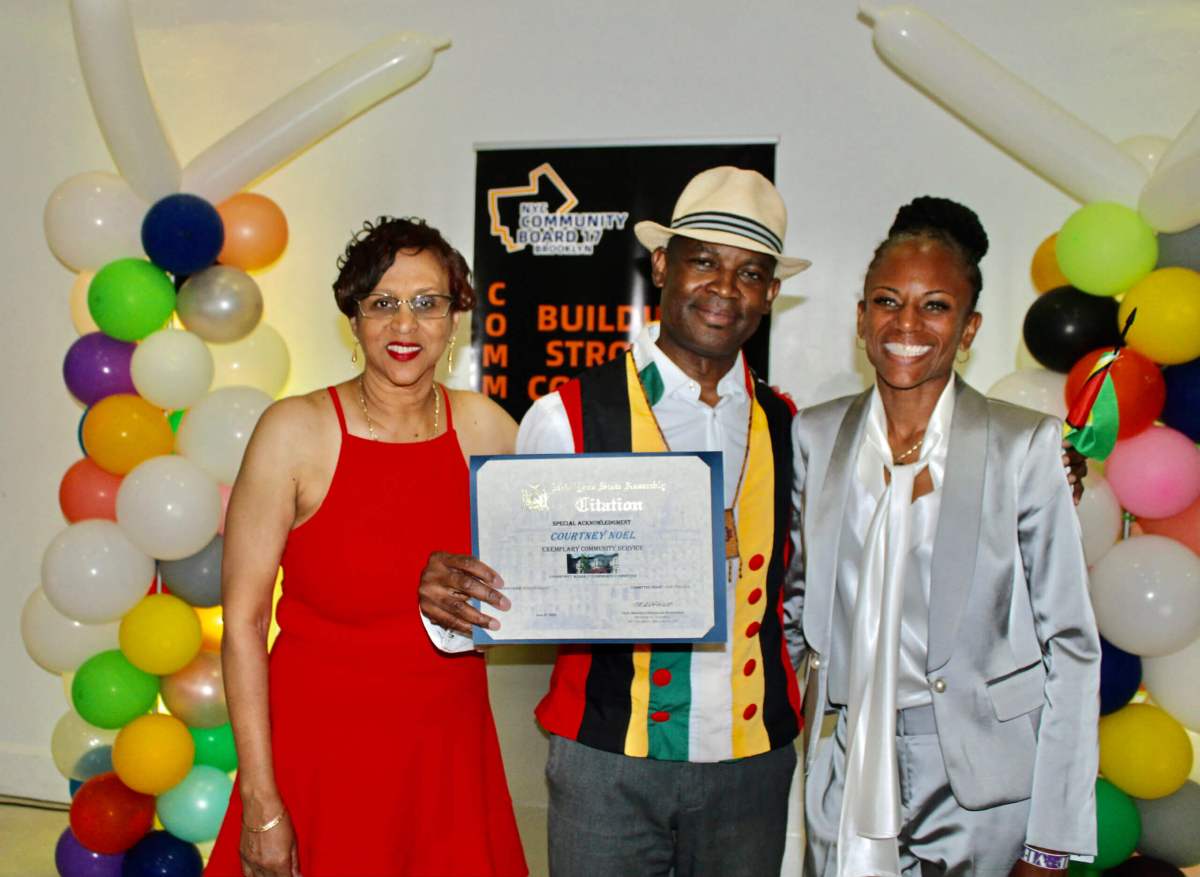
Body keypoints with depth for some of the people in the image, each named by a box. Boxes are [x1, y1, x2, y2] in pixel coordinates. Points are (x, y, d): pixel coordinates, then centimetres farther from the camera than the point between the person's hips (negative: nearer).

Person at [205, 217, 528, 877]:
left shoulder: (485, 427, -3)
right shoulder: (296, 430, -12)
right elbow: (242, 622, -11)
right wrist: (260, 802, -11)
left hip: (449, 748, 3)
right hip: (322, 749, -3)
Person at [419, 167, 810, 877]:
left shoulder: (785, 427, 5)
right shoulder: (566, 418, -6)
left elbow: (787, 587, 14)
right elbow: (513, 586, -4)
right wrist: (452, 601, -24)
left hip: (753, 761, 3)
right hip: (609, 761, -3)